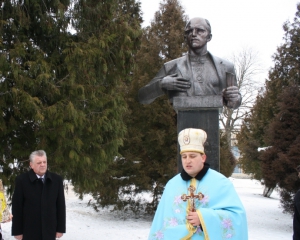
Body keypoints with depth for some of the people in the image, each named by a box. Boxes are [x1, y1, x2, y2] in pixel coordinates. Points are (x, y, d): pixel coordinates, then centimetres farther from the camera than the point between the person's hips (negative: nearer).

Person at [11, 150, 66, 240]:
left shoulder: (56, 179, 2)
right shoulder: (22, 180, -5)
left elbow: (61, 205, 5)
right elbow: (17, 207, -4)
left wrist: (60, 228, 2)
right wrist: (17, 231, -5)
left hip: (49, 231, 2)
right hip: (29, 232, -2)